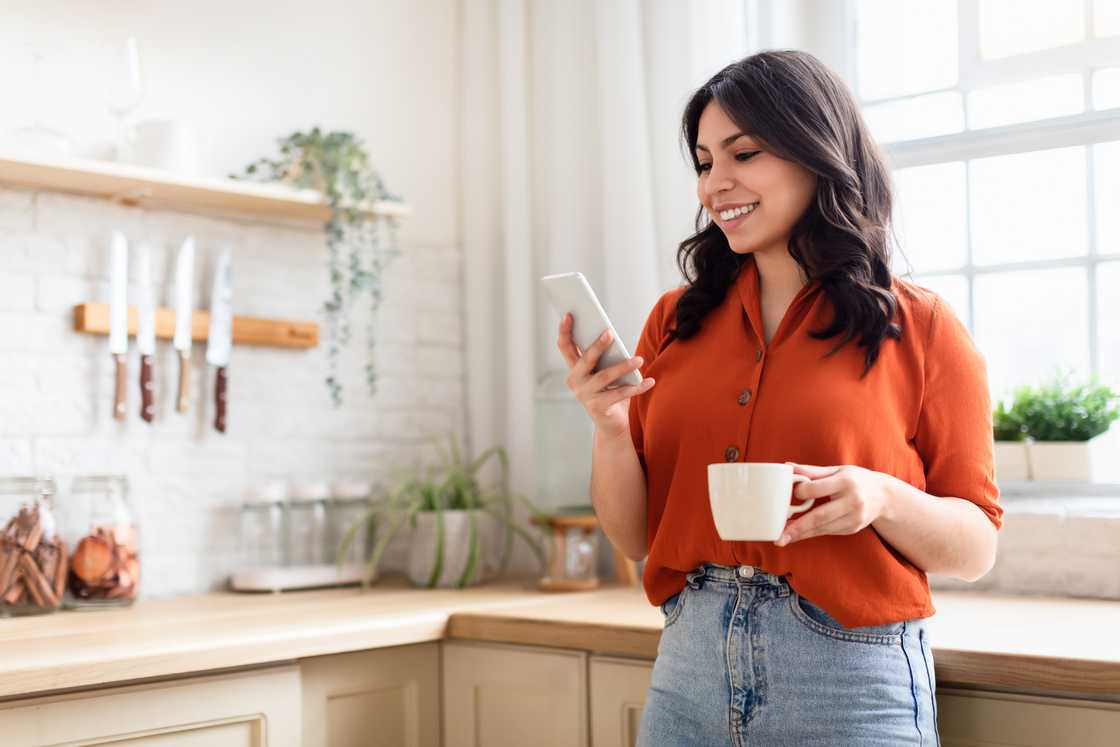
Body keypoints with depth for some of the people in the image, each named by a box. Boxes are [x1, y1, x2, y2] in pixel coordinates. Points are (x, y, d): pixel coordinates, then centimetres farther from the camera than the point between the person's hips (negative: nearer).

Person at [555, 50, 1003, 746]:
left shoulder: (919, 325, -3)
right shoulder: (676, 322, 6)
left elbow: (977, 549, 0)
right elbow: (638, 538, 7)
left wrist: (883, 499, -19)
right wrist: (611, 426, -10)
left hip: (853, 683, -3)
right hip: (689, 670, 3)